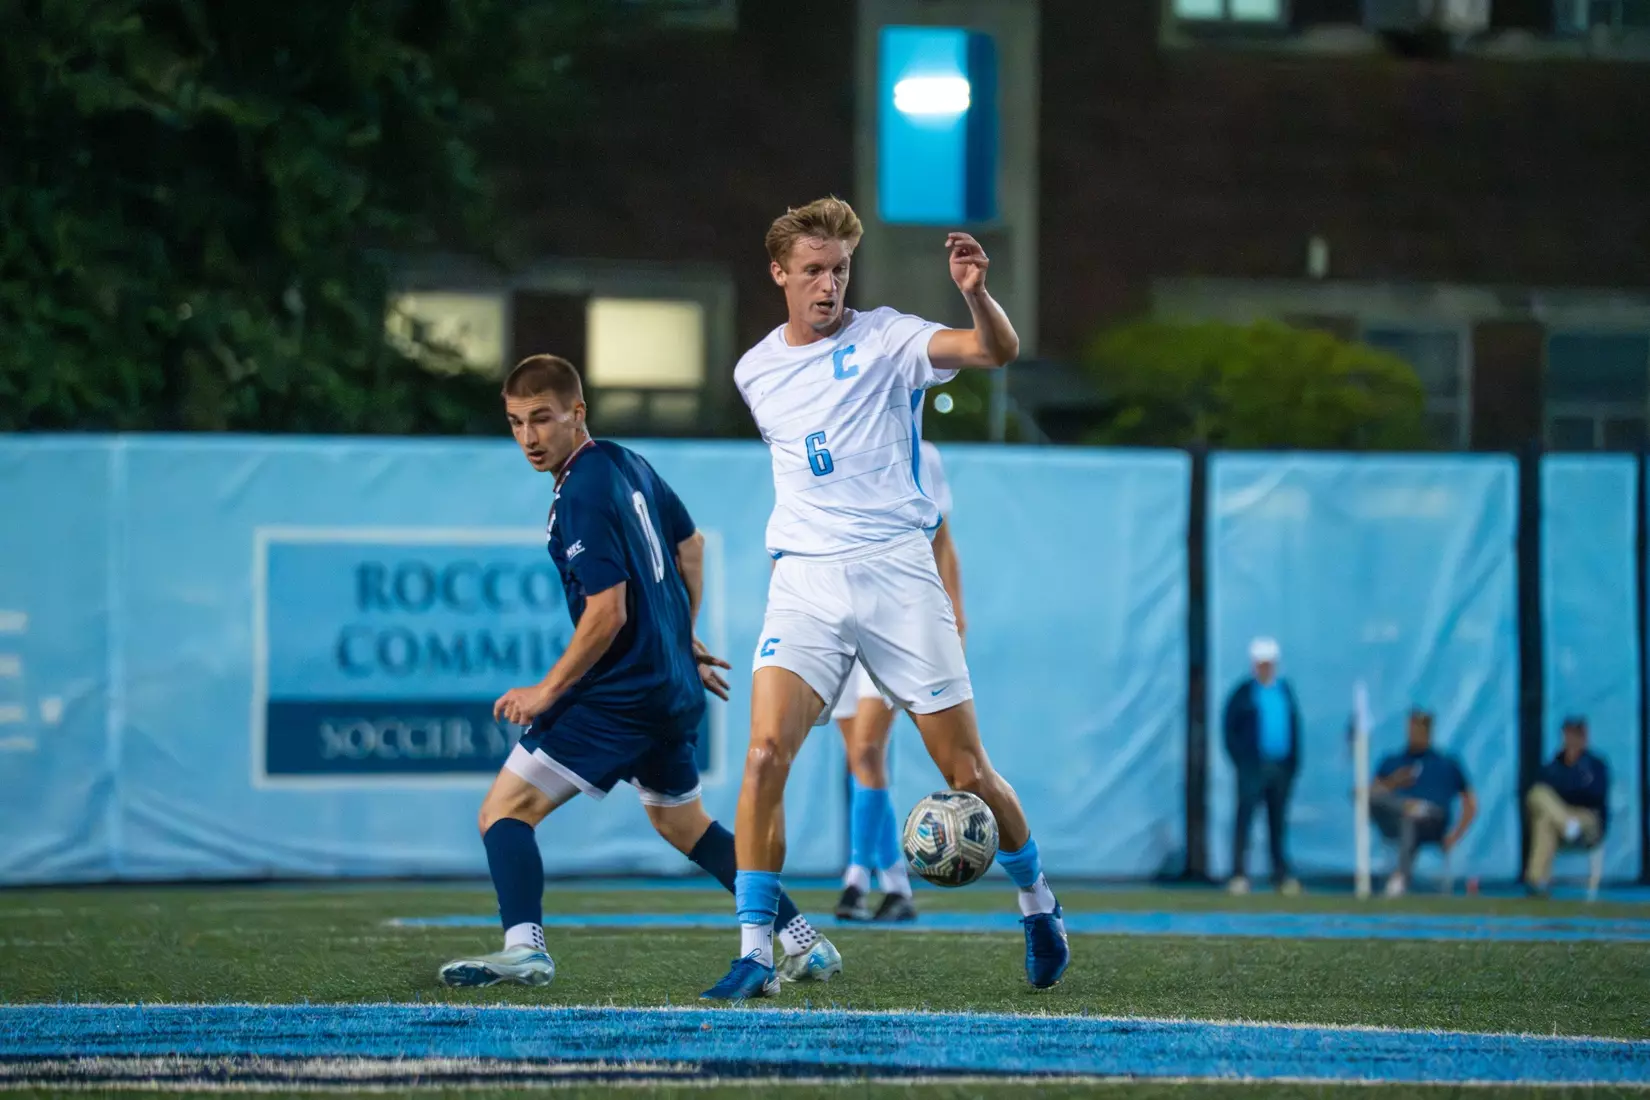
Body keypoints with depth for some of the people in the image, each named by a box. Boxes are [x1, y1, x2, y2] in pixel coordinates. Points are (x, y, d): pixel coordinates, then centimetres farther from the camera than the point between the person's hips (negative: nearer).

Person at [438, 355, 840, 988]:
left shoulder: (582, 495, -17)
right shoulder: (628, 465, 10)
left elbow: (608, 612, -22)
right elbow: (689, 545, 25)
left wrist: (547, 691, -15)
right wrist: (683, 639, 32)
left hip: (621, 694, -10)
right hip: (676, 688, 10)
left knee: (504, 811, -10)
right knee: (681, 822, 28)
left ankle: (524, 947, -30)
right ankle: (807, 946, 29)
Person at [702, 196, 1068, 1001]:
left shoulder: (886, 339, -2)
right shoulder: (756, 373, 12)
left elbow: (998, 350, -19)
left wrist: (975, 294, -38)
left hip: (897, 572, -2)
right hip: (804, 583, 2)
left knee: (967, 773, 1)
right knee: (765, 753, -18)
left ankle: (1036, 902, 28)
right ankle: (755, 951, -15)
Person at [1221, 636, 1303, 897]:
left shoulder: (1285, 690, 13)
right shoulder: (1244, 692, 0)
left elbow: (1295, 726, 15)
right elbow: (1229, 727, -1)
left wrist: (1294, 761, 7)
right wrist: (1239, 759, -9)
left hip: (1282, 766, 4)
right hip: (1253, 766, -4)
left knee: (1278, 821, 7)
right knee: (1244, 818, -7)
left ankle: (1281, 875, 10)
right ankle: (1239, 875, -8)